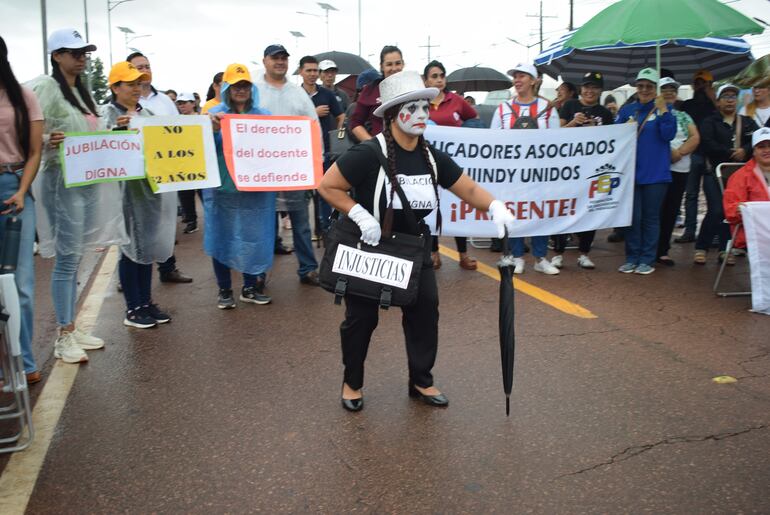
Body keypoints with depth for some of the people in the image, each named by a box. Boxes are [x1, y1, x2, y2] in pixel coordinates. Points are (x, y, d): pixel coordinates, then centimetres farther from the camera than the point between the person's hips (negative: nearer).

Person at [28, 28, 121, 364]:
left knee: (74, 258, 12)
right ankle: (63, 337, 5)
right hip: (63, 181, -8)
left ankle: (71, 328, 21)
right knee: (67, 258, -4)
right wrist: (48, 141, -35)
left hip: (89, 181, 8)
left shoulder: (82, 91, 16)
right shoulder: (46, 88, -8)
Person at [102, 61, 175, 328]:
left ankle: (146, 302, 20)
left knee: (147, 246, 11)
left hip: (150, 186, 6)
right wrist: (117, 129, -31)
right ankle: (132, 309, 8)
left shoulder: (146, 112, 14)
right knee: (131, 247, -1)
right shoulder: (109, 113, -5)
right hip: (126, 187, -6)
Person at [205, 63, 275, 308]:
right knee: (222, 236, 5)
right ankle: (224, 289, 17)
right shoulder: (215, 114, 2)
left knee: (254, 236, 6)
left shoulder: (263, 115, 7)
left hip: (255, 188, 2)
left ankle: (250, 287, 21)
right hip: (222, 187, -1)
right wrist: (213, 130, -25)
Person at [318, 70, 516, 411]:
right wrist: (360, 215, -26)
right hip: (368, 247, -5)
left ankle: (421, 381, 23)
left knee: (425, 310, 4)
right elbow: (328, 186, -18)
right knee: (361, 317, 7)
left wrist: (495, 206, -21)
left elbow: (469, 189, -3)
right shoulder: (369, 154, -22)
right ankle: (352, 382, 28)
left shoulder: (432, 157, -4)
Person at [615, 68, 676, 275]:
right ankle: (631, 258, 14)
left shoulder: (663, 109, 3)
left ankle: (647, 259, 12)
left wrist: (663, 111, -18)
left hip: (655, 173, -2)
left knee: (651, 217, 4)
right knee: (633, 217, 5)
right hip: (631, 171, 2)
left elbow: (669, 135, -10)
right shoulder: (627, 110, 8)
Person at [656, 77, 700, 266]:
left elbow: (695, 138, 6)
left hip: (680, 169, 5)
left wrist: (679, 152, -12)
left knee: (671, 210, 4)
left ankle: (663, 250, 11)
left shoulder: (683, 116, 18)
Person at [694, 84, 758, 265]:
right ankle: (701, 248, -1)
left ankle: (725, 249, 10)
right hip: (715, 173, -3)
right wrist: (731, 153, -13)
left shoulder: (747, 123, 17)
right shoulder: (709, 122, 6)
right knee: (717, 211, -14)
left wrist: (745, 151, -16)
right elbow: (708, 144, -11)